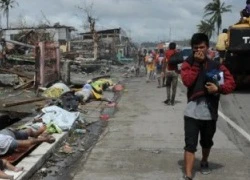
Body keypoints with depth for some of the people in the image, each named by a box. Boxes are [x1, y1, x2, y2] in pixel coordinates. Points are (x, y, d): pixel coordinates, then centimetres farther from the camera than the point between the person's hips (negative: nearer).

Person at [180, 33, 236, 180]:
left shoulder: (216, 66, 2)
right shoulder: (188, 64, 0)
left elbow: (231, 83, -1)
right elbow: (187, 81, -18)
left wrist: (218, 88, -19)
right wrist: (197, 63, -16)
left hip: (210, 112, 3)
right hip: (192, 111, -2)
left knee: (207, 142, 21)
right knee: (190, 144, -8)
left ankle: (204, 162, 49)